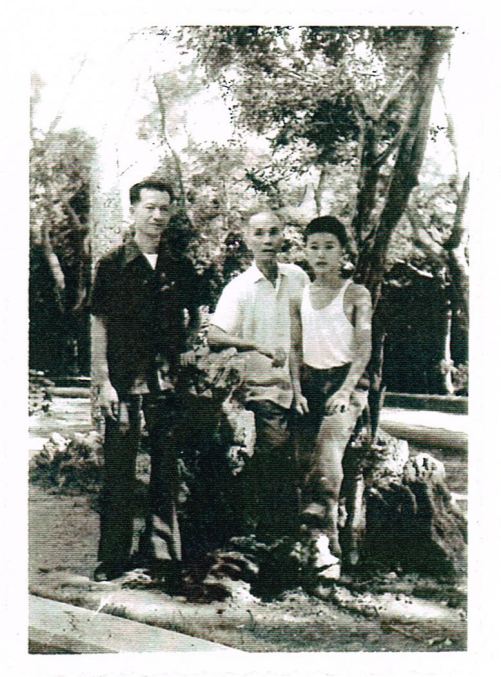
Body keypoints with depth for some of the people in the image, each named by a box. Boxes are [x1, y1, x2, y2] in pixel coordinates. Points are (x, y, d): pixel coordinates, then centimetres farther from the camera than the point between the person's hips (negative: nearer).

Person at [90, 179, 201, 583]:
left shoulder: (179, 267, 9)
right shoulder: (113, 264, 1)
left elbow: (194, 317, 20)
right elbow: (100, 325, 0)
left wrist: (189, 348, 0)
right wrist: (103, 382, -6)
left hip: (168, 381, 3)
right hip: (123, 382, -3)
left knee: (167, 467, 8)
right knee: (119, 470, 2)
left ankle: (161, 550, 21)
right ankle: (114, 556, 13)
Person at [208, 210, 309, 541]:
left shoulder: (297, 277, 7)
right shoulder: (239, 287, -7)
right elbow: (215, 337, -19)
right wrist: (260, 347, -31)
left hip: (297, 386, 4)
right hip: (263, 389, -4)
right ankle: (260, 531, 5)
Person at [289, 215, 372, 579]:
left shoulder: (356, 294, 1)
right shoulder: (300, 297, 12)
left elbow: (364, 348, -6)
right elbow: (295, 348, 12)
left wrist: (347, 389, -17)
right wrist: (297, 390, 1)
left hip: (346, 380, -5)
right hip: (310, 381, 5)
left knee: (327, 457, -22)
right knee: (305, 460, 0)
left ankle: (321, 537, -21)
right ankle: (325, 545, 7)